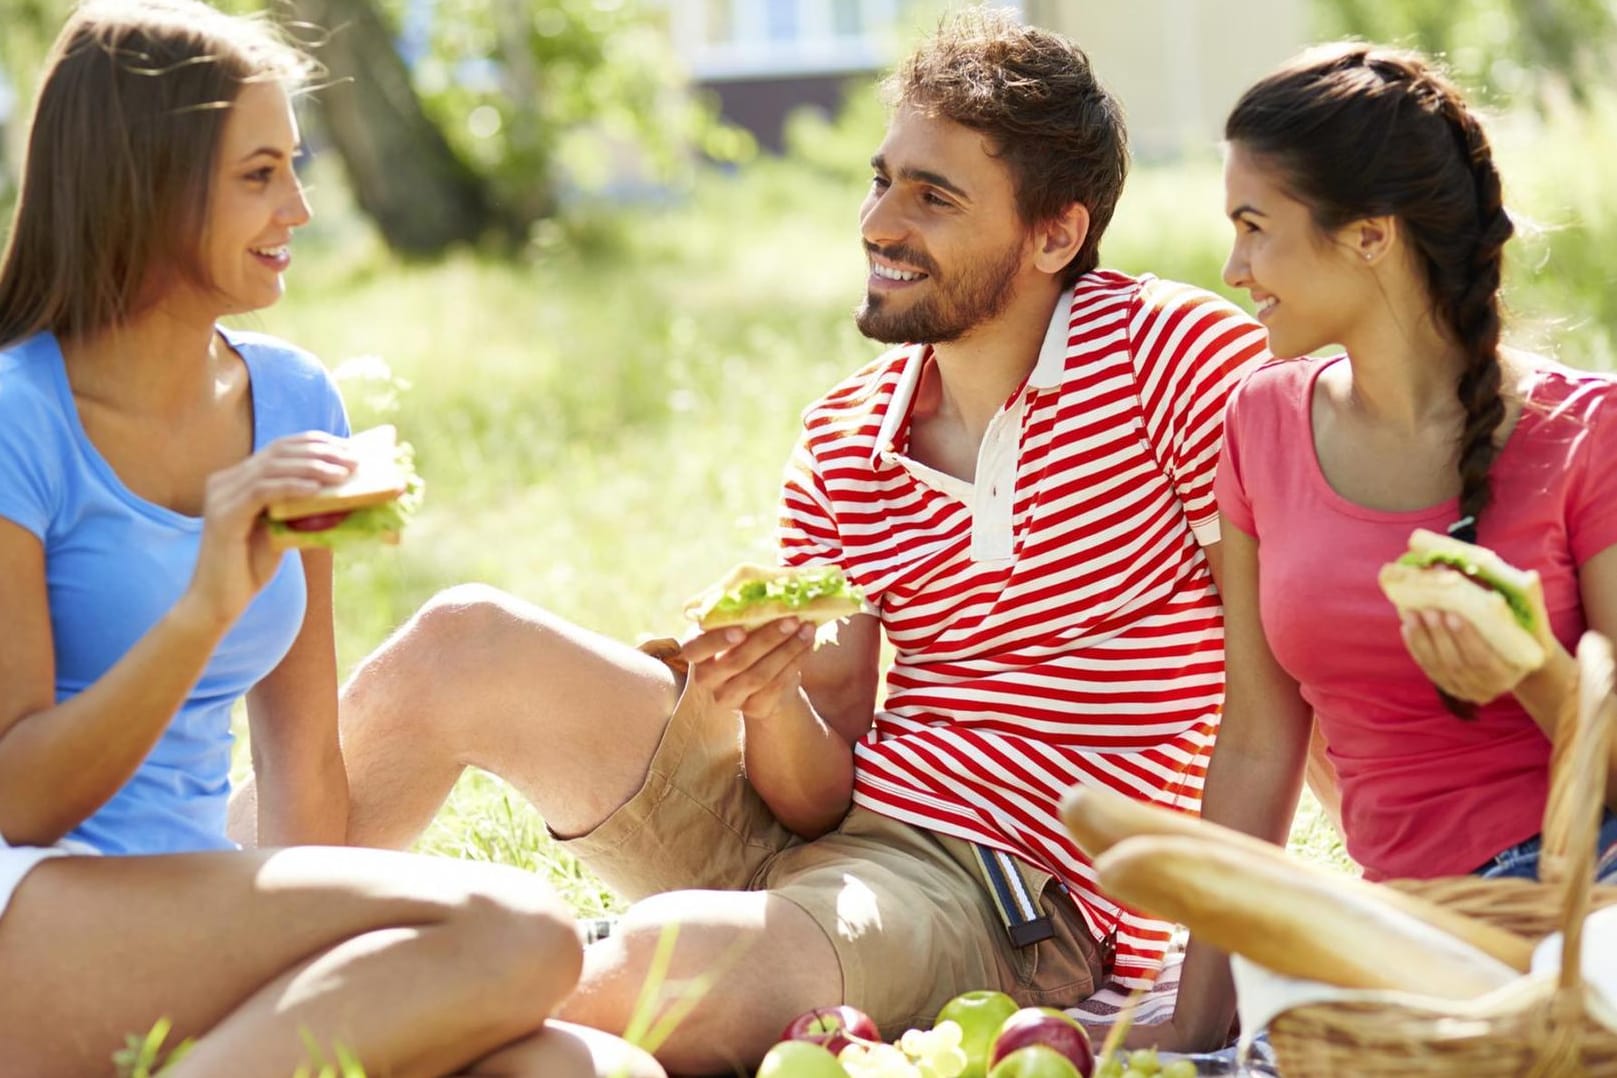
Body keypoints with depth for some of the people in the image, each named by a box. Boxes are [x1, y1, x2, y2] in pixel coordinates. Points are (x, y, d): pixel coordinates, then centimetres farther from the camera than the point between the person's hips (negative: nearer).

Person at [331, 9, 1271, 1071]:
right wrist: (768, 698, -20)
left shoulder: (1177, 352, -9)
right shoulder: (841, 445, 8)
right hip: (811, 827, 6)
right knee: (465, 644, -7)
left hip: (1013, 894, -6)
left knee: (676, 957, -35)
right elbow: (823, 790, 4)